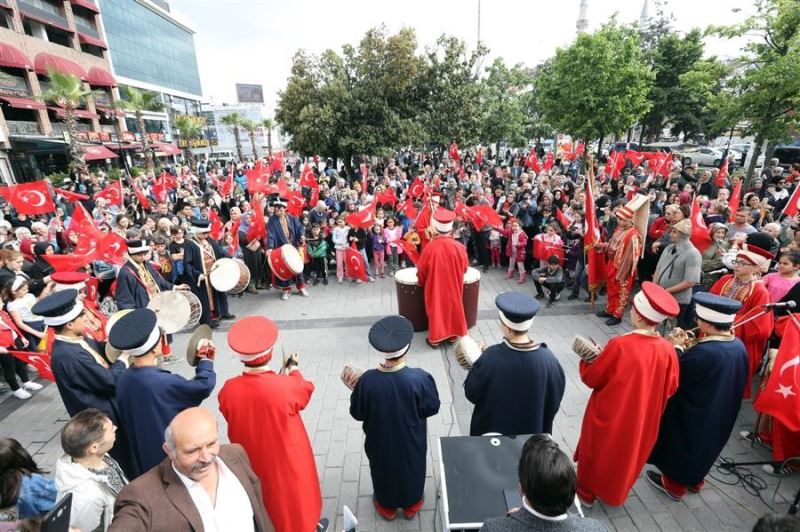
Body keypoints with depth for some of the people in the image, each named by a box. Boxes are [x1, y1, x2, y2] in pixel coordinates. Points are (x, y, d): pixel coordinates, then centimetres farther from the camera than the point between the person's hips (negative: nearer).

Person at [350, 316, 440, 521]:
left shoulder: (367, 380, -29)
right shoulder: (420, 378, -32)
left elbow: (357, 413, -13)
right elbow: (432, 407, -14)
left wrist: (355, 389, 2)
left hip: (380, 442, 1)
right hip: (411, 442, 0)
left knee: (384, 470, 29)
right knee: (411, 469, 29)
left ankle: (386, 506, 54)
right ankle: (411, 505, 53)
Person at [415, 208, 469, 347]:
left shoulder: (429, 248, -23)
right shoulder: (459, 247, -16)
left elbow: (421, 271, -10)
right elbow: (464, 268, 0)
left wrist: (421, 282, 11)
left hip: (435, 288, -2)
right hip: (454, 288, 2)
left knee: (436, 310, 14)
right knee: (453, 308, 20)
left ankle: (435, 338, 26)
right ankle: (453, 335, 36)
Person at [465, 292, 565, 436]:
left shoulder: (491, 357, -30)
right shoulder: (547, 359, -24)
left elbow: (471, 393, -15)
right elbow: (554, 402, -8)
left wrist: (477, 364, -1)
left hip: (492, 428, -1)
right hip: (531, 430, 2)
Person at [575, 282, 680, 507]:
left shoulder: (619, 345, -30)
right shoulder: (667, 350, -16)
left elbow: (591, 378, -18)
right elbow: (670, 388, -1)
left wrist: (587, 359, -2)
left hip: (608, 417, -4)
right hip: (643, 419, 4)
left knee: (596, 453, 21)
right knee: (626, 456, 28)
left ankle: (586, 493, 41)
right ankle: (614, 493, 49)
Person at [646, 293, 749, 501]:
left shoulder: (702, 352, -37)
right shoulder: (739, 346, -11)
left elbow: (674, 374, -21)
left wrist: (678, 348, -9)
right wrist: (689, 349, -1)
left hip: (693, 415, -7)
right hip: (721, 415, 7)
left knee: (684, 447, 17)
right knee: (704, 446, 28)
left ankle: (675, 484, 38)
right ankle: (695, 480, 50)